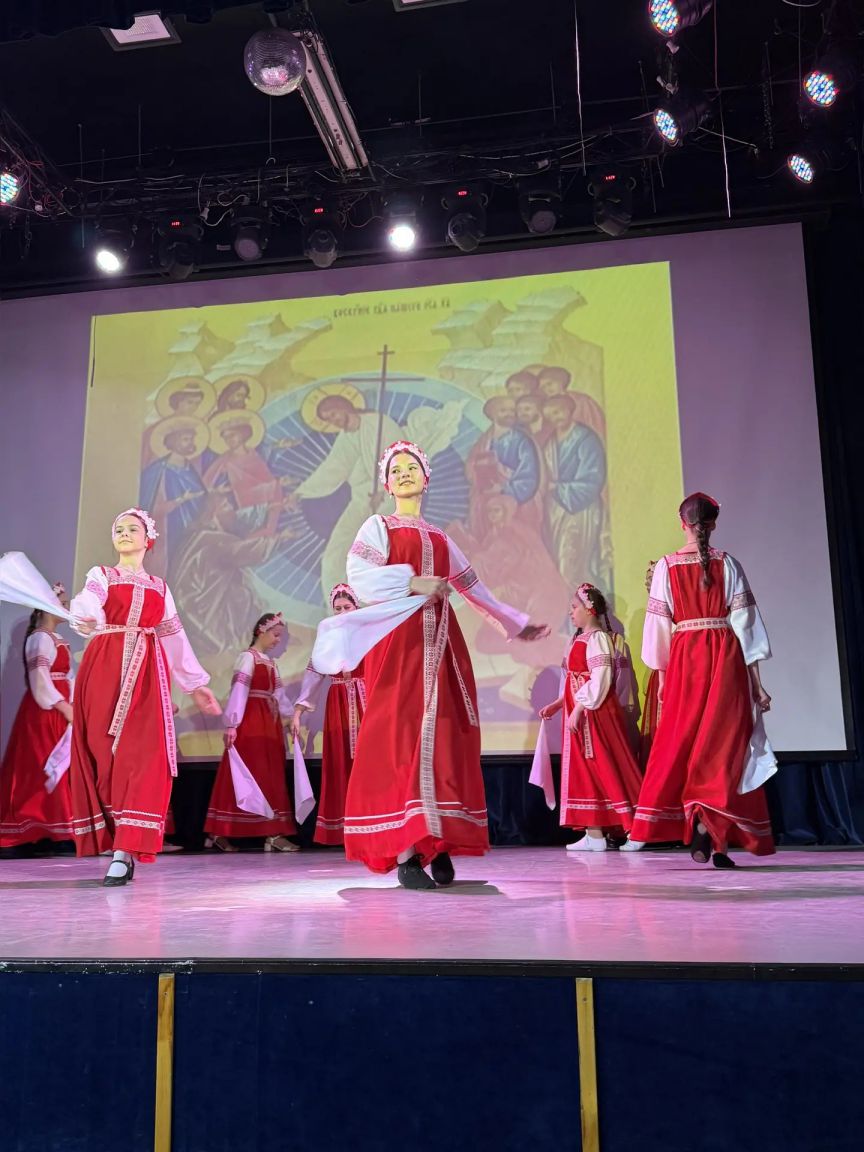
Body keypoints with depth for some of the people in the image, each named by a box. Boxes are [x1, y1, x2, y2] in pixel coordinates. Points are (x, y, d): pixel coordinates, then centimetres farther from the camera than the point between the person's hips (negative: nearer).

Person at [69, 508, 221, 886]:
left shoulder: (160, 587, 20)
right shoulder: (100, 575, 12)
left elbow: (175, 637, 22)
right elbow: (86, 603, -11)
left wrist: (196, 684, 20)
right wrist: (86, 618, -36)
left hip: (147, 672, 1)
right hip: (105, 669, -1)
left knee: (142, 755, -11)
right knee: (104, 753, -4)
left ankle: (126, 851, -15)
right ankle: (118, 844, 6)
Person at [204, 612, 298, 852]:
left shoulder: (270, 662, 18)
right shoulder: (248, 657, -6)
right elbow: (238, 691, -15)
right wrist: (231, 724, -22)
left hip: (270, 724, 8)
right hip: (251, 723, -8)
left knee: (272, 777, 5)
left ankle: (273, 834, 7)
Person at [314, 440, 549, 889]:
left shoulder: (440, 538, 22)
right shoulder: (378, 526, 8)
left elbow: (474, 587, 29)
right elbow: (359, 575, -9)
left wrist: (516, 623, 34)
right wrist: (414, 583, -15)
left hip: (439, 642, 5)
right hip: (398, 642, -5)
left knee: (444, 735, -2)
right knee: (401, 737, -11)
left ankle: (439, 843, 3)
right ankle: (404, 852, -13)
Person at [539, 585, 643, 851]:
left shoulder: (597, 638, -11)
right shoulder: (580, 639, 17)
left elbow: (600, 680, -20)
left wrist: (579, 708, -22)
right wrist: (557, 704, 13)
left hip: (596, 714, -9)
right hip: (579, 714, 9)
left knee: (606, 767, -7)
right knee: (585, 770, 9)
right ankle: (594, 834, 13)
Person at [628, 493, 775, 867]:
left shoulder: (666, 566, 0)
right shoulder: (728, 564, 0)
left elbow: (660, 625, 0)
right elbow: (745, 621, -2)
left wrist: (661, 674, 9)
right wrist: (756, 681, 1)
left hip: (685, 657, 0)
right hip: (726, 657, 0)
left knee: (682, 741, 9)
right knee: (725, 742, 4)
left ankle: (700, 824, 4)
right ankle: (711, 821, -9)